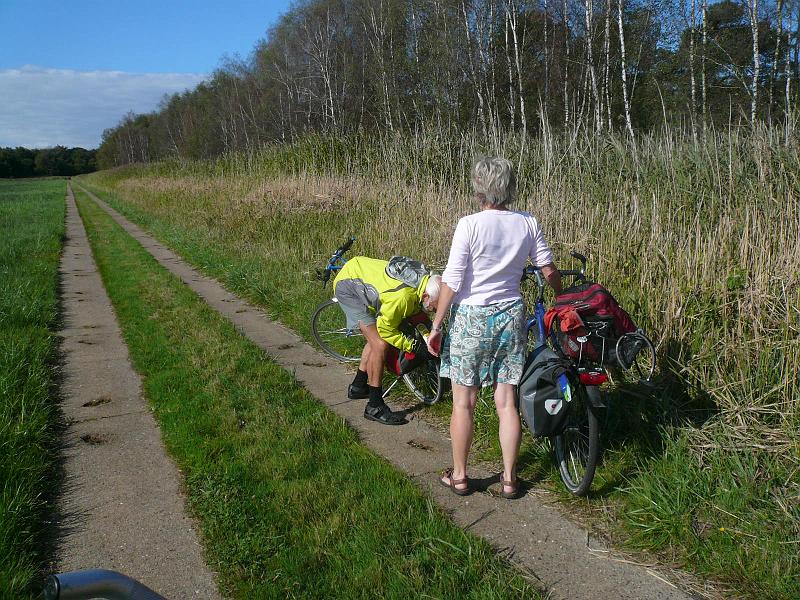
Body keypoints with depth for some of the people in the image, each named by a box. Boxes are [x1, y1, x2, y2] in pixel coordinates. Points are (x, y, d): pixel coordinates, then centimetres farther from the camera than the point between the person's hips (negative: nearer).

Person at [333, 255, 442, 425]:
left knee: (377, 337, 20)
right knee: (380, 344, -17)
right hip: (347, 286, -10)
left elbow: (418, 314, 9)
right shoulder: (404, 295, -37)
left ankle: (358, 386, 37)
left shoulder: (425, 281, -11)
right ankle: (375, 407, -7)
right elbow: (385, 328, -22)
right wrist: (413, 346, -17)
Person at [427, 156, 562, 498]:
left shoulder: (470, 225, -13)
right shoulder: (528, 224, -1)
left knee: (464, 403, 9)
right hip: (511, 316, 4)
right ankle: (509, 479, 20)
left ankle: (459, 476, 22)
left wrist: (436, 325, -6)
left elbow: (451, 281, -14)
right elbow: (549, 270, 6)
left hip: (471, 318, -4)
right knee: (507, 403, 11)